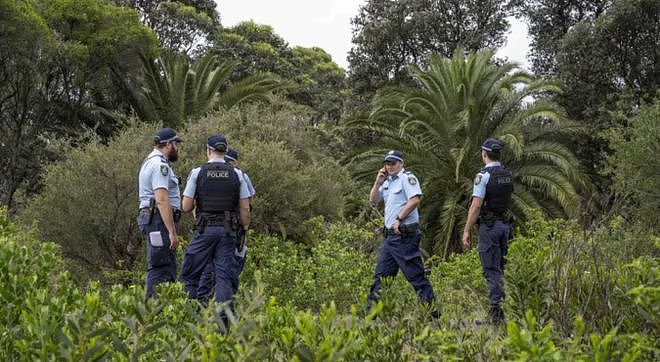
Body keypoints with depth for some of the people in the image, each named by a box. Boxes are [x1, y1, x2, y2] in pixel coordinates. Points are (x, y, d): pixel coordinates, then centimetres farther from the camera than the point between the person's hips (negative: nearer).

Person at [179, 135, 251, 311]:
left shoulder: (197, 172, -2)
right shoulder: (236, 174, 4)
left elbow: (186, 207, -1)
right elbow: (245, 208, 2)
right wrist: (245, 229, 12)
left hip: (205, 230, -2)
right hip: (228, 231, 2)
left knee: (190, 273, 8)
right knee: (225, 276, 3)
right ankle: (224, 315, -4)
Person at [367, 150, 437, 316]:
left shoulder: (407, 178, -8)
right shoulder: (387, 182, 18)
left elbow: (415, 200, -20)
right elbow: (373, 200, 19)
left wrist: (399, 219, -18)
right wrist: (378, 182, 4)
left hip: (405, 235, -9)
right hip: (390, 235, 9)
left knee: (416, 274, -8)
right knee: (381, 274, 10)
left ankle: (432, 308, -5)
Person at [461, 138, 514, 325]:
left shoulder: (483, 175, -14)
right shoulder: (508, 174, 8)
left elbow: (476, 206, -17)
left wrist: (466, 230, -13)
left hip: (489, 225, -7)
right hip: (505, 223, 7)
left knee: (491, 269, -5)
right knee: (499, 268, 14)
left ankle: (495, 309, -7)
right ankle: (498, 307, 17)